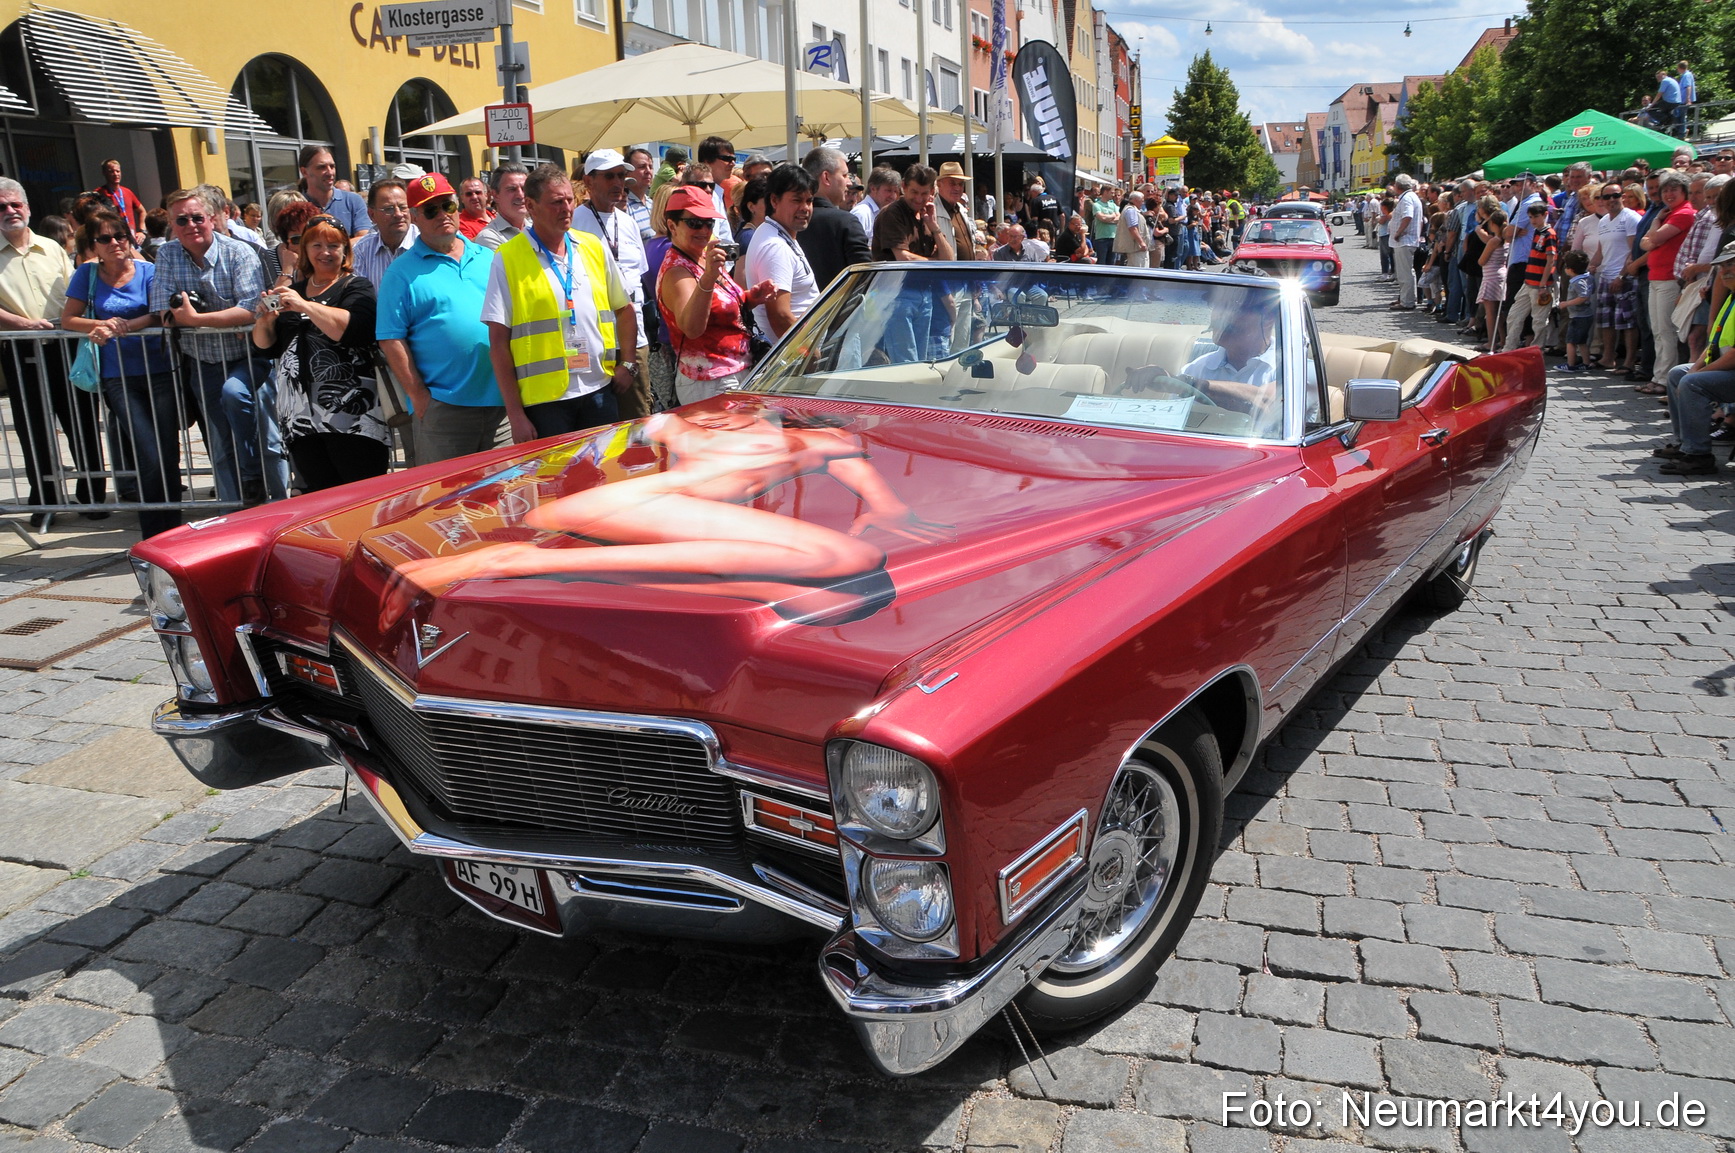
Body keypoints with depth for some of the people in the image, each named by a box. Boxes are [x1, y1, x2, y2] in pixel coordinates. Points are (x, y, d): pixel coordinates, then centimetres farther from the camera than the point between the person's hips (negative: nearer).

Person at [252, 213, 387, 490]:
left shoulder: (357, 287, 5)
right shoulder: (293, 290, 21)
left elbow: (350, 329, -15)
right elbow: (265, 345, 23)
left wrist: (304, 305, -16)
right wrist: (264, 320, 4)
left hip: (350, 414, -5)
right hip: (301, 417, 6)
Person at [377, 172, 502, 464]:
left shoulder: (487, 258, 14)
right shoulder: (403, 273, 1)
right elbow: (390, 339, -4)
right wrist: (417, 395, -11)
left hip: (500, 398, 4)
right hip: (443, 405, -4)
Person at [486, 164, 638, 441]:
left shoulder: (594, 247, 8)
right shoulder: (507, 259, -4)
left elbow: (624, 308, 18)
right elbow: (498, 342, -6)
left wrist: (628, 363, 5)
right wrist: (515, 414, -10)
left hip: (599, 391, 4)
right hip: (544, 399, -4)